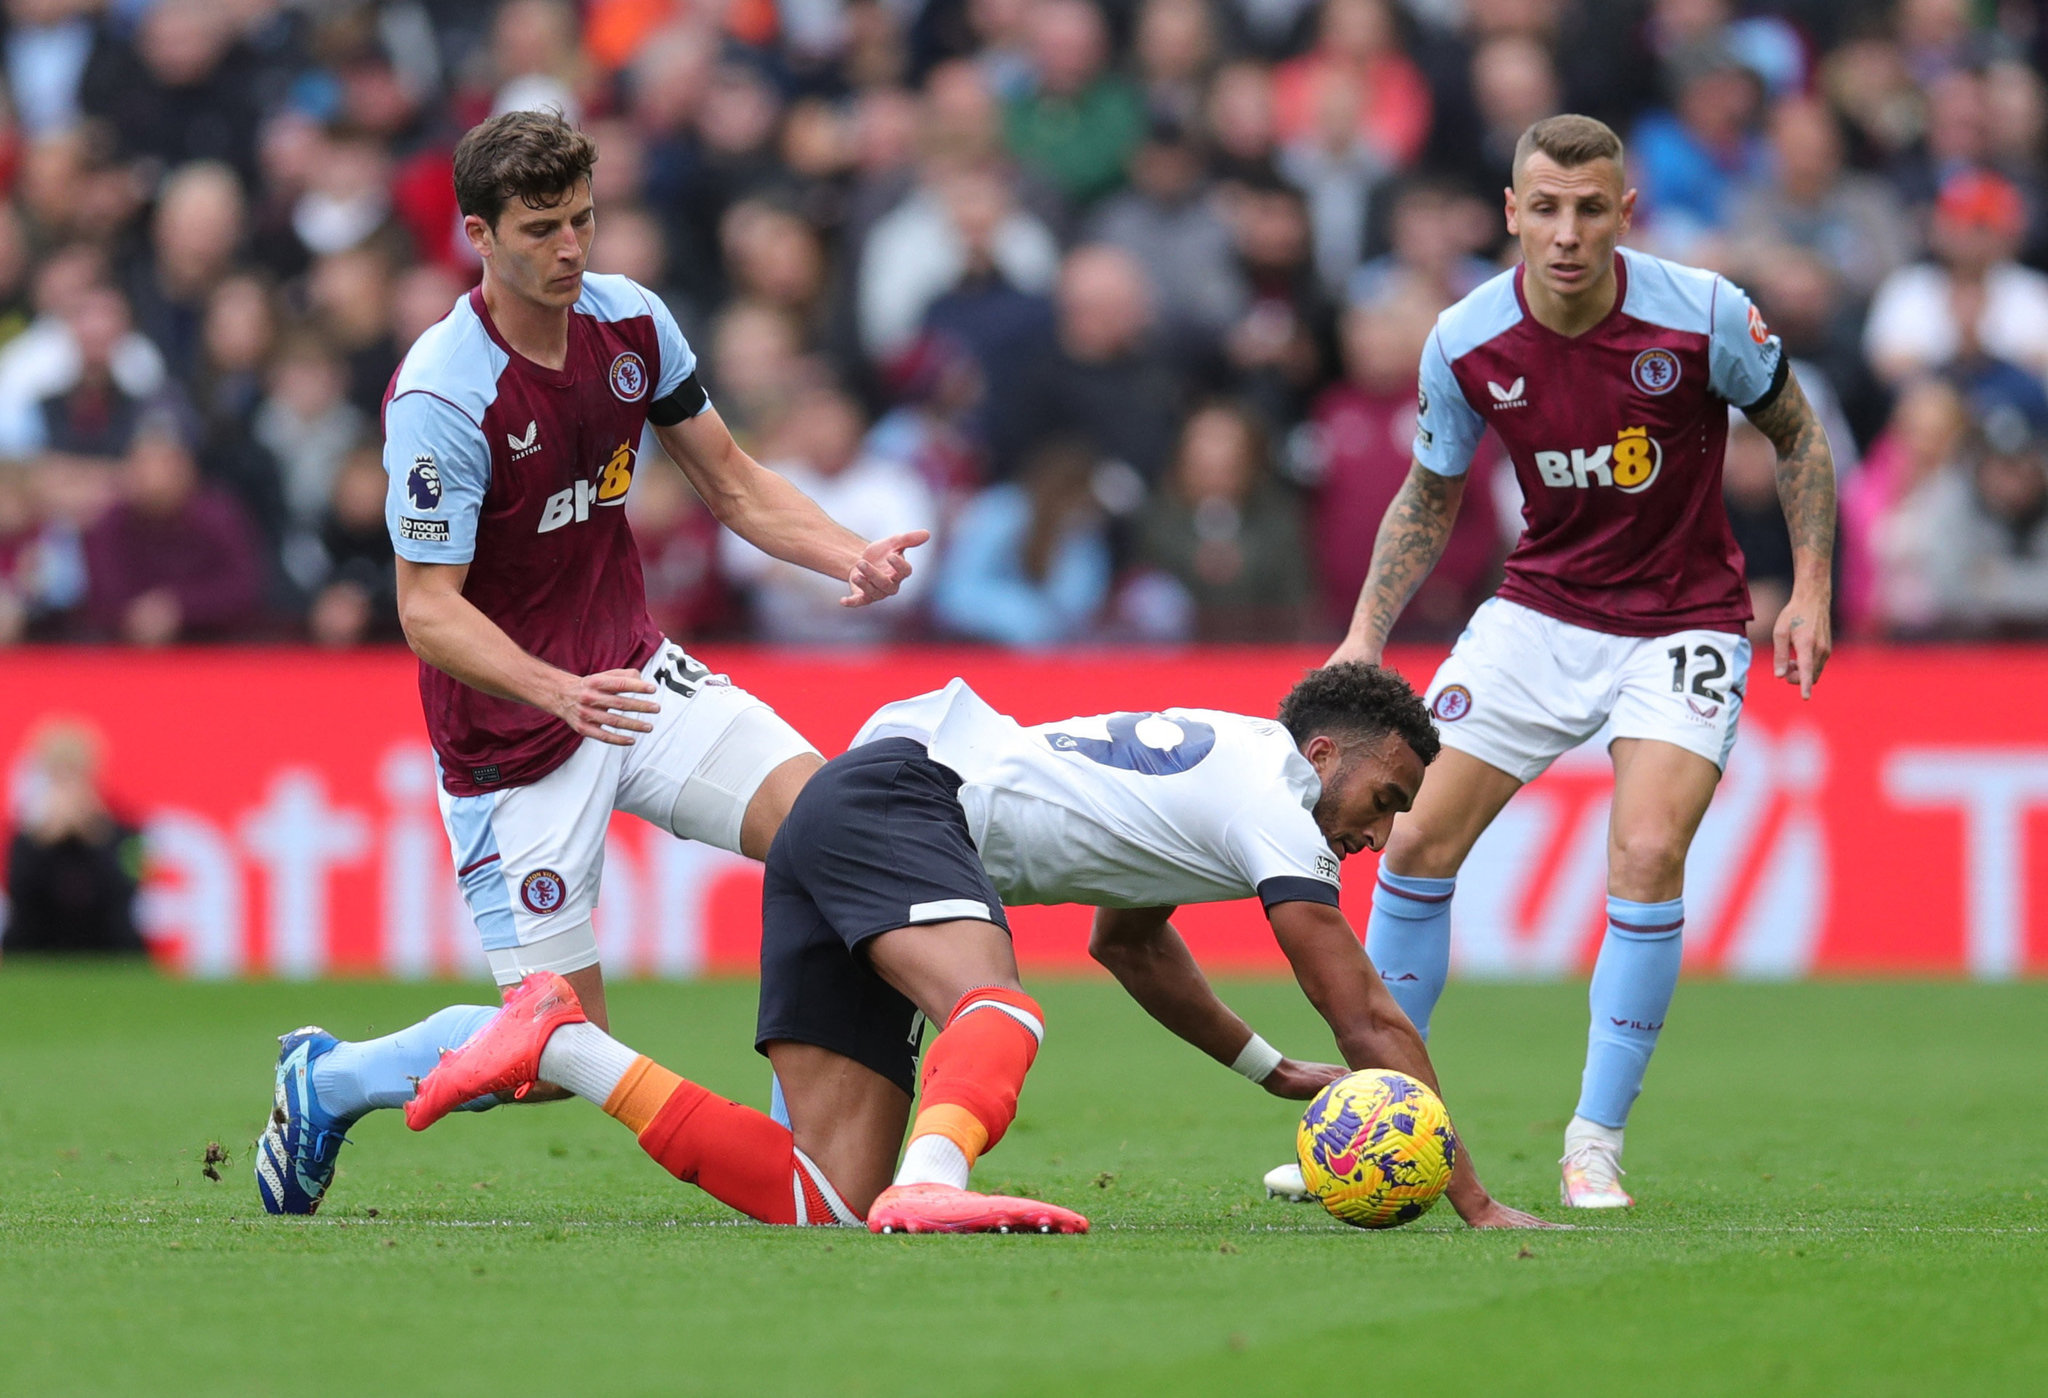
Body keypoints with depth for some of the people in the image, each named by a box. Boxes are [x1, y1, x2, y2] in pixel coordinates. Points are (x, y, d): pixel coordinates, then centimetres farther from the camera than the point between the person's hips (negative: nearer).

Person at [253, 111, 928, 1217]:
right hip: (512, 734, -6)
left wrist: (851, 557, -11)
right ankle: (326, 1081, 22)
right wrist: (560, 693, -39)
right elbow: (428, 610, -23)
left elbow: (735, 487, 7)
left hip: (635, 677, 6)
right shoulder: (440, 397, -23)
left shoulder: (629, 321, -2)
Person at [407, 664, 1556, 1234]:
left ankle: (562, 1046, -4)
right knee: (1001, 1012, -37)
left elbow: (1130, 940, 45)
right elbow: (1371, 1021, -1)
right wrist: (1475, 1203, 4)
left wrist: (1274, 1071, 45)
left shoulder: (1220, 765, 26)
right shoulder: (1276, 803, -1)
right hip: (901, 794, -9)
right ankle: (931, 1186, -66)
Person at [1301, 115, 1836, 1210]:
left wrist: (1810, 592, -7)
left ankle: (1595, 1146, -9)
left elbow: (1794, 431, 0)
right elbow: (1429, 498, 6)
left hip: (1684, 619, -3)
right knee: (1419, 841, -5)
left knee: (1647, 854, -21)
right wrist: (1366, 636, -4)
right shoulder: (1465, 344, -11)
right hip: (1542, 611, 3)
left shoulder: (1704, 315, -18)